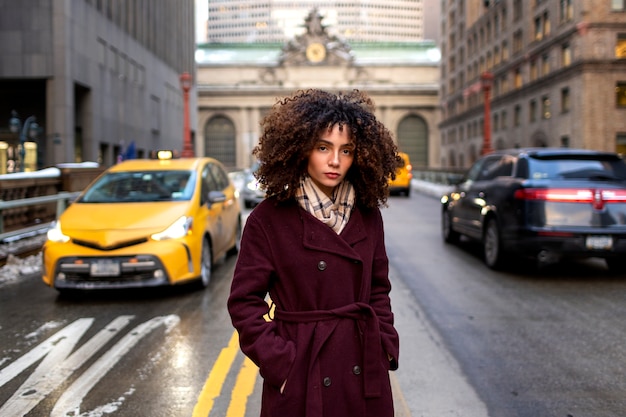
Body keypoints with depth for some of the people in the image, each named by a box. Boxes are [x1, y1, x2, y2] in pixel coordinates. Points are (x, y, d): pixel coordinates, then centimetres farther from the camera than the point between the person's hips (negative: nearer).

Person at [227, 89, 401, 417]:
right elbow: (244, 301, -6)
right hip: (301, 377, -3)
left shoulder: (368, 216, 3)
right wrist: (279, 361, -12)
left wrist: (386, 347, 2)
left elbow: (379, 291, 12)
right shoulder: (268, 219, -8)